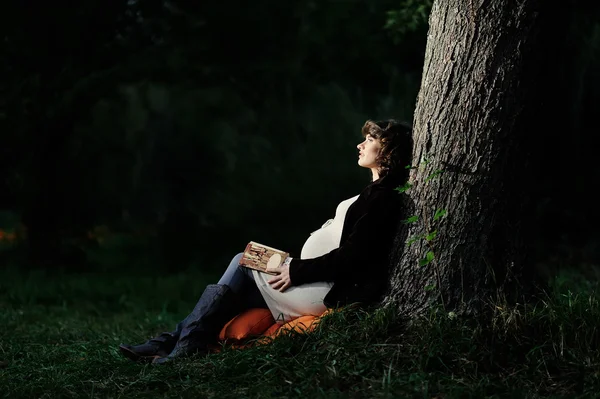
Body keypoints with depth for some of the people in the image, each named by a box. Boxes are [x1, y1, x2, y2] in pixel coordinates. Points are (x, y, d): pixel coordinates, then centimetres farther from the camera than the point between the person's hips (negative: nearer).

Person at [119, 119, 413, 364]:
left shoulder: (383, 198, -14)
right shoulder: (375, 193, 18)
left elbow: (352, 255, -22)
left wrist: (297, 271, -15)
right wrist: (294, 264, 9)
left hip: (331, 293, -9)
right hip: (324, 284, 9)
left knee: (243, 264, -1)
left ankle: (186, 346, 4)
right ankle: (169, 343, 3)